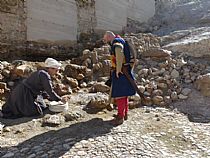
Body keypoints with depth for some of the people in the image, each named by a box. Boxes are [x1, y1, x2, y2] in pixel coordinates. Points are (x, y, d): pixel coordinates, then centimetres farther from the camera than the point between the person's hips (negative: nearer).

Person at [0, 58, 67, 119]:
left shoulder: (41, 72, 13)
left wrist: (51, 98, 16)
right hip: (24, 95, -11)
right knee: (35, 111, -12)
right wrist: (60, 99, -6)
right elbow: (50, 91, -18)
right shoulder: (45, 76, -18)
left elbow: (42, 90, 19)